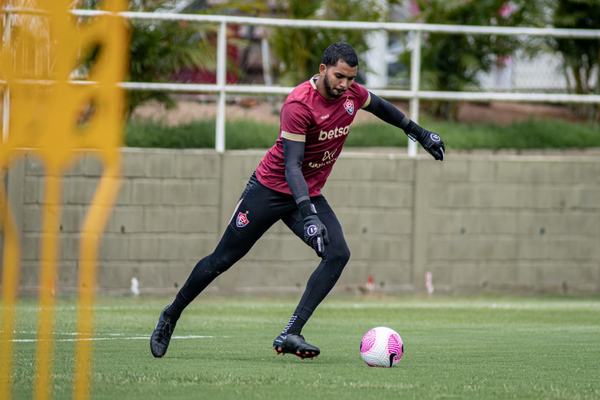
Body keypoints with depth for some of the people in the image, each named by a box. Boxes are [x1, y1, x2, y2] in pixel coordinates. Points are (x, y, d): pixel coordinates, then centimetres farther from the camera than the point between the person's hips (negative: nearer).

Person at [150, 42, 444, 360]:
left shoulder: (352, 93, -6)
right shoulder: (299, 104, -28)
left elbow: (378, 106, 20)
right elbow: (291, 165, -32)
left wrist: (417, 131, 26)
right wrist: (307, 214, -42)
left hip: (309, 194, 6)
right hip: (271, 188, -6)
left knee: (338, 254, -17)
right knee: (222, 260, 1)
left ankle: (290, 335, -20)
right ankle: (171, 315, 22)